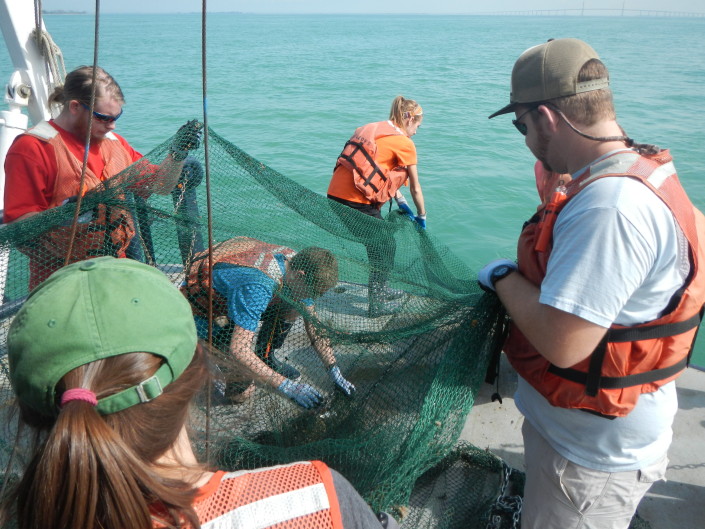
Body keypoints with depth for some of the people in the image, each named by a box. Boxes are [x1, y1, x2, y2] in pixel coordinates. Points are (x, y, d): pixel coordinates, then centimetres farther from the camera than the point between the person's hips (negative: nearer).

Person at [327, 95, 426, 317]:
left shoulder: (373, 129, 20)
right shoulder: (404, 143, -4)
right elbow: (415, 188, 5)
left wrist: (401, 203, 26)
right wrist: (421, 216, 20)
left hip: (336, 195, 8)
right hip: (356, 203, -8)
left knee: (379, 242, 24)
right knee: (385, 247, 9)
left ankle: (381, 289, 39)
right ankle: (376, 305, 15)